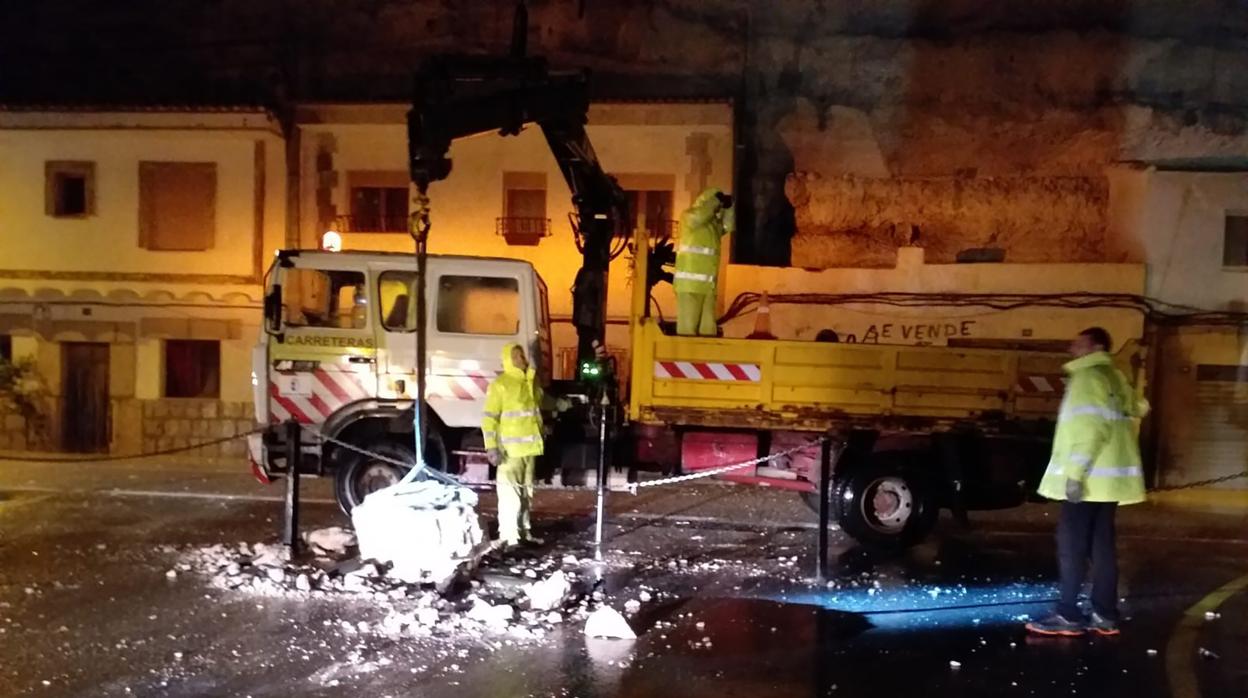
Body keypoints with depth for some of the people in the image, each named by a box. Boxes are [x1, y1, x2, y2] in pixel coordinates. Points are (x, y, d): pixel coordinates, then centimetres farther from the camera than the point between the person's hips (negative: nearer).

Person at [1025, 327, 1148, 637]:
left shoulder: (1088, 377, -12)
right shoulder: (1116, 379, 17)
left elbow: (1090, 427, -21)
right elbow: (1138, 408, 30)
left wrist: (1075, 472, -24)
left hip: (1089, 477, -9)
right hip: (1108, 475, 9)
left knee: (1072, 542, -7)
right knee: (1101, 544, 9)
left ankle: (1068, 615, -6)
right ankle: (1105, 615, 10)